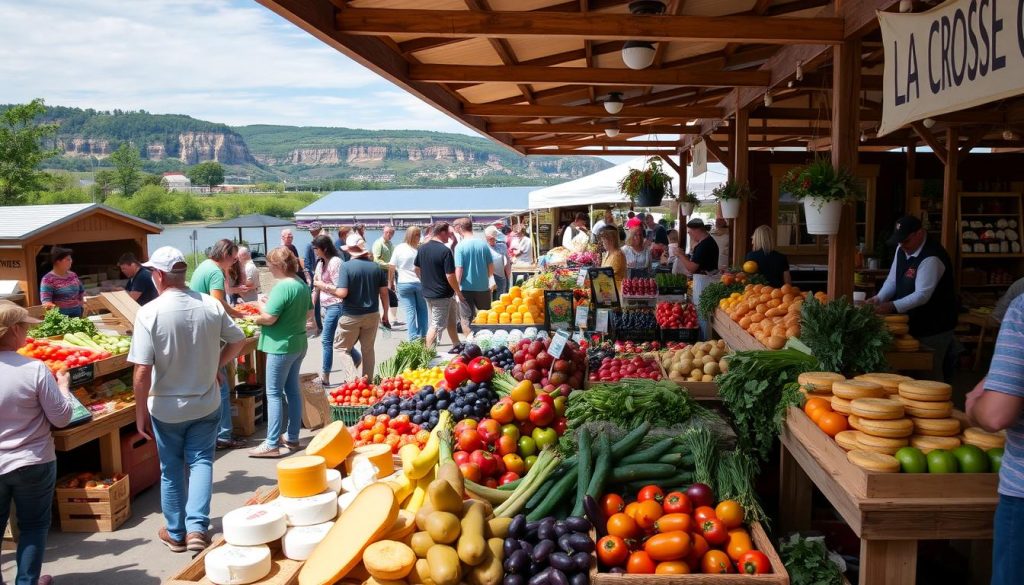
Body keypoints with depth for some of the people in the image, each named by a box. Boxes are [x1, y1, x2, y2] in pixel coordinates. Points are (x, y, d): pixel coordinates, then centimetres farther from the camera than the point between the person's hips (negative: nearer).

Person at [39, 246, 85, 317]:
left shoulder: (73, 275, 10)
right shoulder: (48, 279, -8)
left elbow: (81, 292, 25)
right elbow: (45, 300, -16)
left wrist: (82, 304, 13)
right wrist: (49, 306, -36)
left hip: (77, 315, 6)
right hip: (60, 317, -6)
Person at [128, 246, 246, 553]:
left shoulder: (149, 313, -19)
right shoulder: (211, 305, -9)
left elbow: (142, 370, -19)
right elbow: (237, 341, 4)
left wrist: (141, 411, -8)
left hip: (166, 408, -2)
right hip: (206, 403, 2)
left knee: (171, 469, 14)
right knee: (201, 462, 11)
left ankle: (176, 533, 27)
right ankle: (197, 528, 0)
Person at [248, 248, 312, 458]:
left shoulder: (282, 287, -20)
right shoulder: (302, 284, 7)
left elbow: (269, 318, -23)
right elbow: (309, 312, 18)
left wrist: (255, 318, -4)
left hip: (281, 346, -9)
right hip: (299, 343, 9)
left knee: (274, 393, -2)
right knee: (293, 390, 14)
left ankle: (272, 444, 2)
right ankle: (292, 438, 22)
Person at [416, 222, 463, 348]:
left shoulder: (422, 248, 3)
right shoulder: (445, 251, -19)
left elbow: (417, 268, 15)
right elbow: (450, 276, -21)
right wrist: (458, 292, -8)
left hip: (427, 292, 8)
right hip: (442, 294, -8)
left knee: (451, 320, 21)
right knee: (436, 326, -1)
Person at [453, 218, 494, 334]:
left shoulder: (460, 246, -12)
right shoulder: (483, 244, -2)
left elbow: (458, 270, -15)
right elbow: (491, 268, 3)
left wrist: (457, 287, -3)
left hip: (467, 289, -3)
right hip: (483, 287, 4)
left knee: (467, 320, 9)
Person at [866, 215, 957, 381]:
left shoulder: (931, 258, -23)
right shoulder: (902, 250, 4)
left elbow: (922, 295, -27)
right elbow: (892, 280, 8)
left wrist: (892, 306, -32)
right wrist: (878, 299, -9)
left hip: (933, 329, -8)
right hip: (911, 324, 8)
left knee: (929, 373, -1)